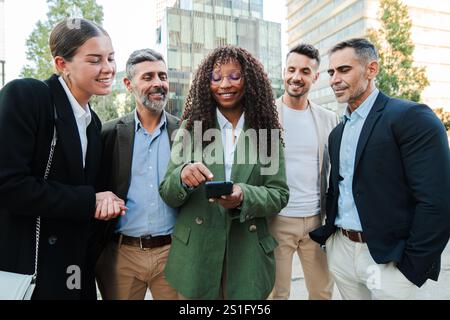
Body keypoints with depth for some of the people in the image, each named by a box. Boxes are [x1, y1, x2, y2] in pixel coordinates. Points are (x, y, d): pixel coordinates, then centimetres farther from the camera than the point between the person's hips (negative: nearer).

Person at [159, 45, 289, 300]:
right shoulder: (191, 128, -1)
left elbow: (279, 195, -2)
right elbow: (168, 195, -1)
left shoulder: (267, 131, -1)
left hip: (249, 257, 1)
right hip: (196, 254, 0)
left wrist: (244, 196, -22)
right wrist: (182, 176, -24)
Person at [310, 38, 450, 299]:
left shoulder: (413, 117, -12)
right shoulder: (337, 133, 11)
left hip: (388, 258, -6)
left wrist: (412, 266, -15)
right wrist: (325, 236, 7)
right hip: (340, 251, 7)